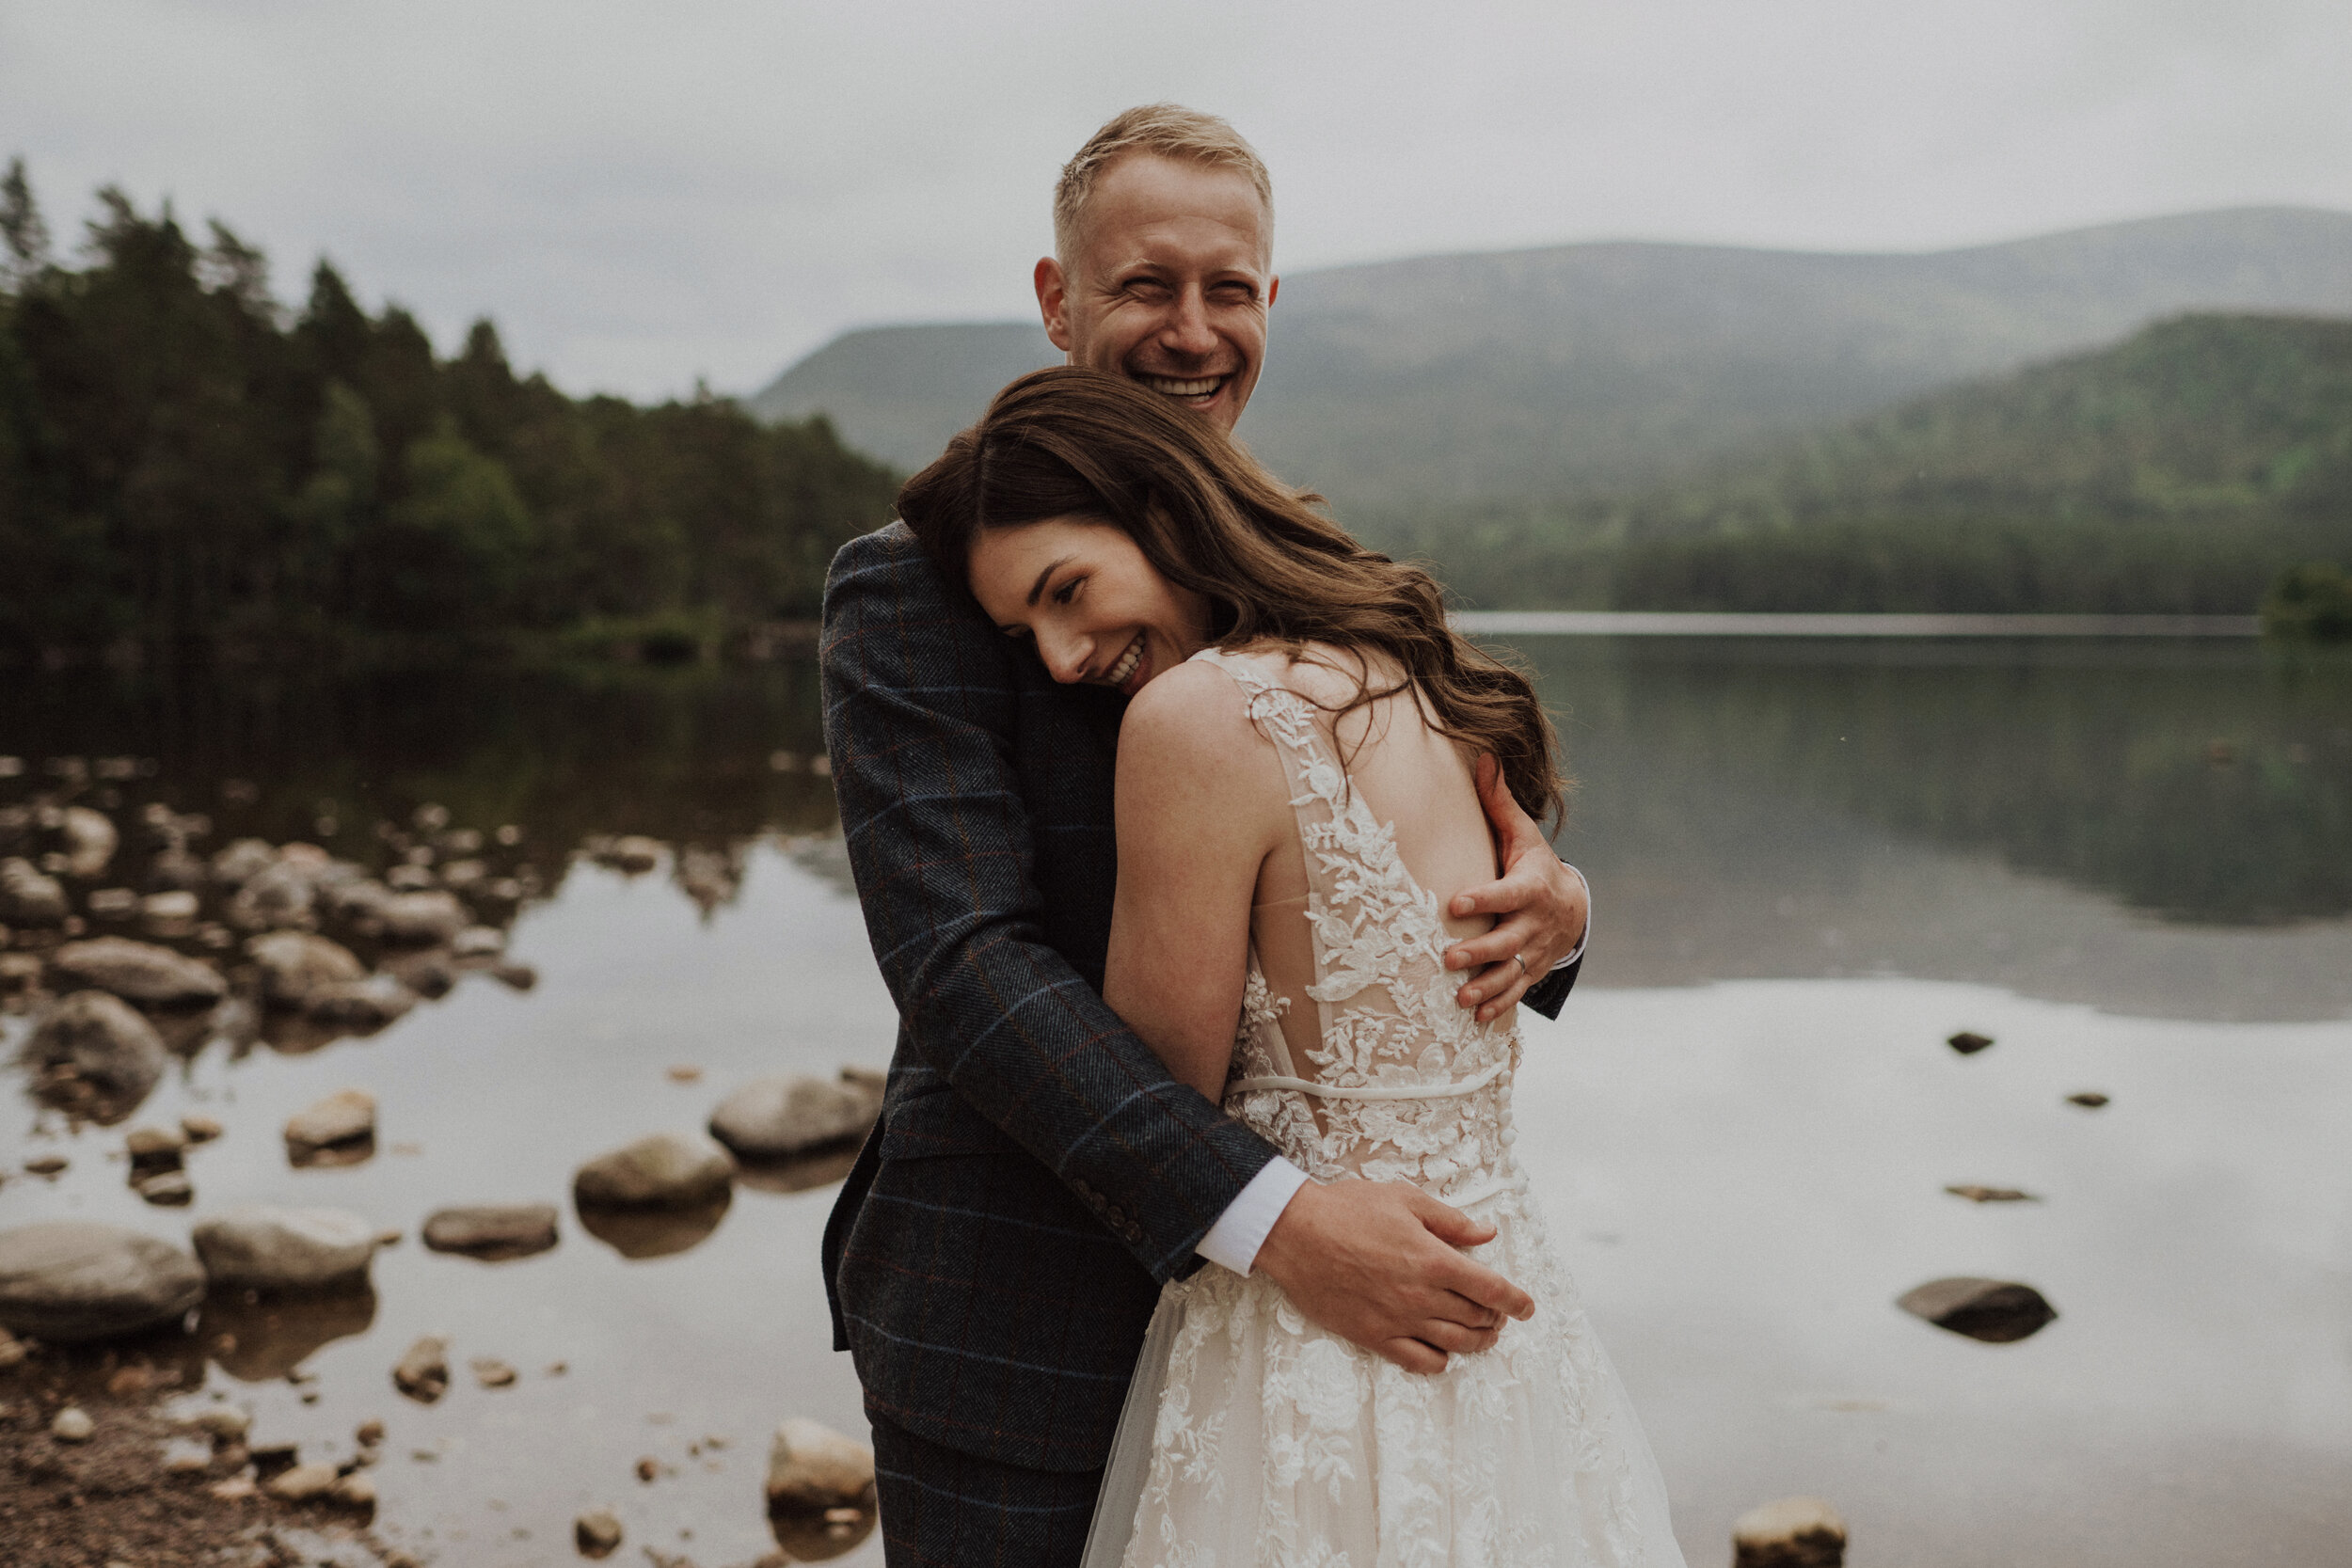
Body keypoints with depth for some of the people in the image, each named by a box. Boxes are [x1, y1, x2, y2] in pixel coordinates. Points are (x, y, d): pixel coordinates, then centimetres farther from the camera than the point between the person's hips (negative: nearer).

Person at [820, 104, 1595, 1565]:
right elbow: (965, 962, -20)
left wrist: (1549, 905, -16)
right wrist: (1273, 1216, -27)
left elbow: (1440, 870, 9)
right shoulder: (919, 586, -11)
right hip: (1015, 1343, -5)